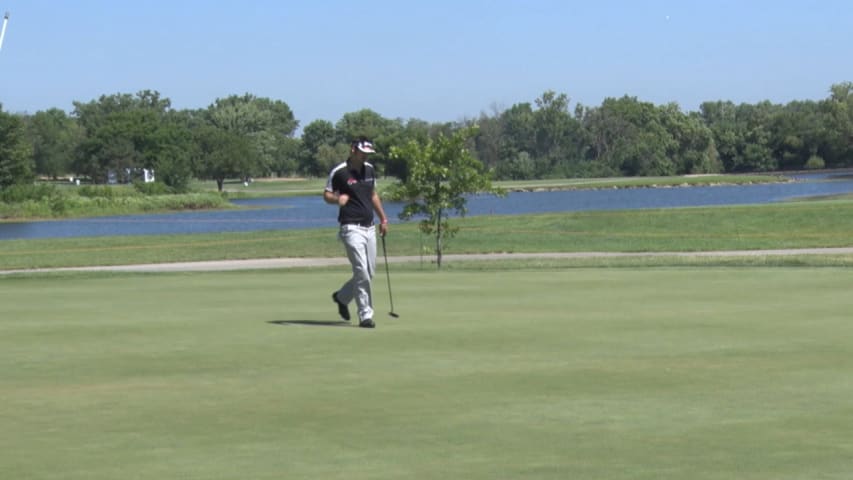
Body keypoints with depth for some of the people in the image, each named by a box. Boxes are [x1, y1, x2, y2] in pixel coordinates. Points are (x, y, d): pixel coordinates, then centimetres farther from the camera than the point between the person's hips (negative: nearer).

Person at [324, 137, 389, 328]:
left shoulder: (370, 169, 10)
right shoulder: (338, 172, -9)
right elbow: (327, 195, -1)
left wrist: (383, 219, 22)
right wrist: (337, 199, -24)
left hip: (369, 227, 7)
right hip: (351, 228, -7)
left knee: (369, 272, 10)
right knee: (362, 273, -12)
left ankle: (342, 297, 33)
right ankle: (365, 316, -6)